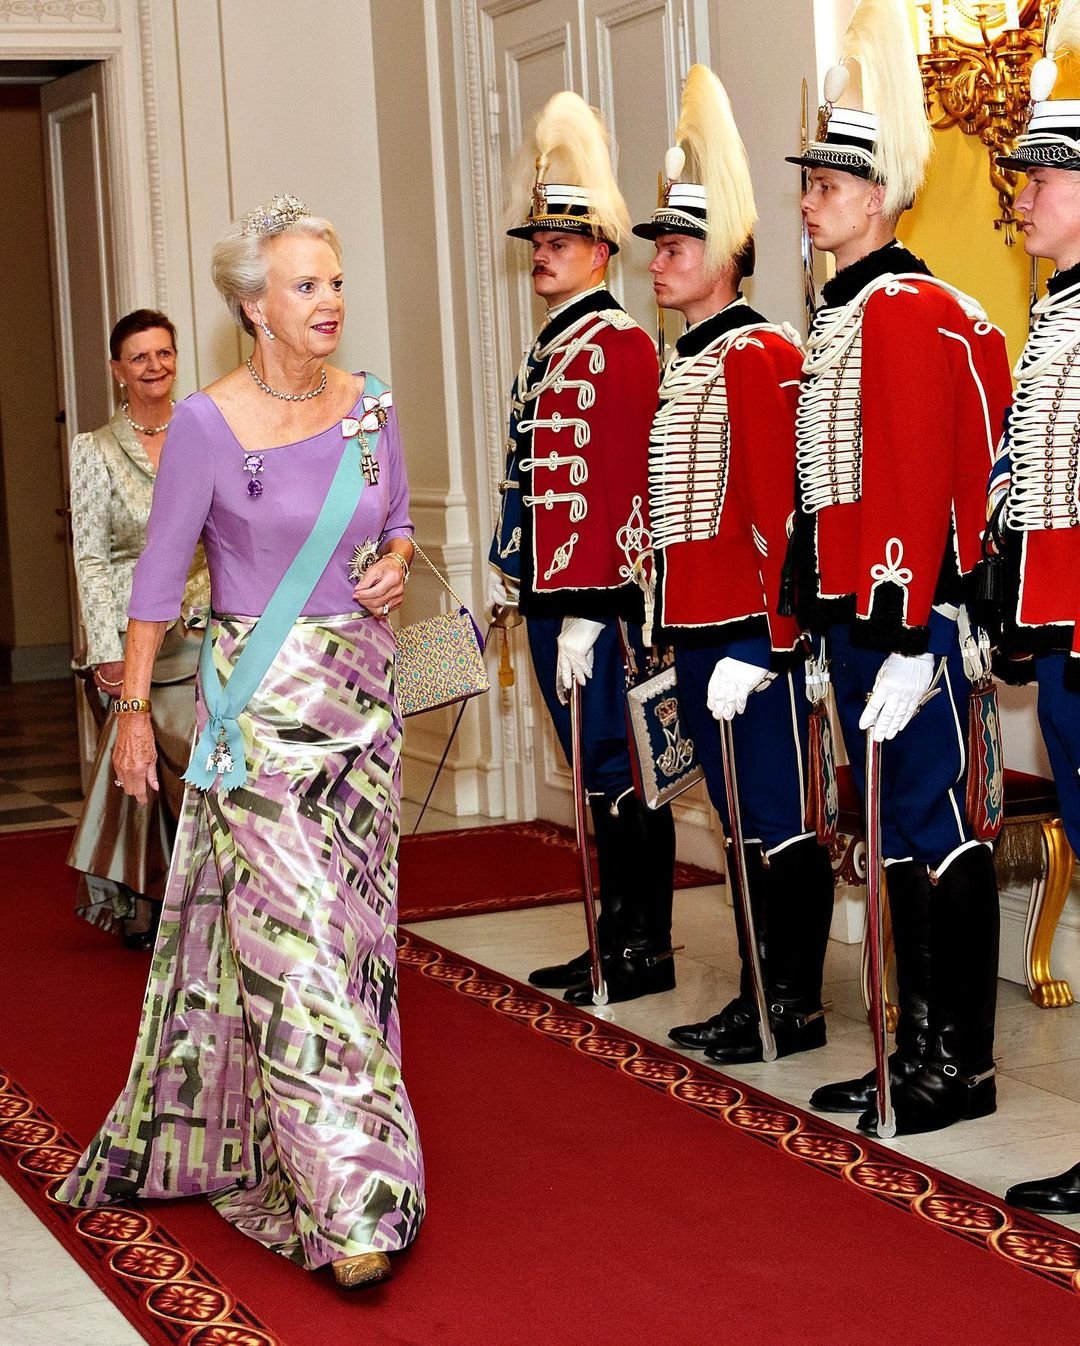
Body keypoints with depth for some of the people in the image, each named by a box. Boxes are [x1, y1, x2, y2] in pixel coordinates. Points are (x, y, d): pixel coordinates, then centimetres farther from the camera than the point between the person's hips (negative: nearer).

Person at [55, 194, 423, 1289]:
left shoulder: (369, 406, 4)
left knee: (350, 917, 11)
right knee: (292, 924, -9)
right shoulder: (206, 424, -10)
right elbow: (159, 571, -5)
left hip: (362, 687, 6)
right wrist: (132, 708, -5)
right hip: (259, 699, -5)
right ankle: (347, 1202, -7)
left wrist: (392, 563, -4)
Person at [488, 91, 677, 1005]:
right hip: (551, 595, 10)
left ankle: (646, 955, 6)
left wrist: (582, 614, -22)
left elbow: (616, 486, -19)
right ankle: (617, 943, 23)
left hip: (595, 600, -10)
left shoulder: (617, 346, -12)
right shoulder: (550, 349, 18)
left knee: (621, 775, -2)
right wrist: (511, 578, 19)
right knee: (598, 776, 14)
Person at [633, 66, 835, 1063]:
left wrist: (764, 642, -20)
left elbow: (779, 513, -17)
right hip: (698, 635, 9)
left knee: (780, 825, -1)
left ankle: (797, 1009, 6)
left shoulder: (761, 358, -11)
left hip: (750, 638, -9)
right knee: (742, 825, 14)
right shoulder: (684, 366, 17)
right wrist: (680, 631, 19)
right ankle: (761, 996, 22)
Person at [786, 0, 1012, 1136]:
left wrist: (904, 641, -23)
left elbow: (918, 485, -19)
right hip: (854, 613, 10)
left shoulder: (912, 312, -12)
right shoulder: (840, 316, 17)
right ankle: (919, 1050, 22)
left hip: (908, 617, -10)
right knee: (895, 833, 13)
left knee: (934, 830, -3)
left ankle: (962, 1066, 6)